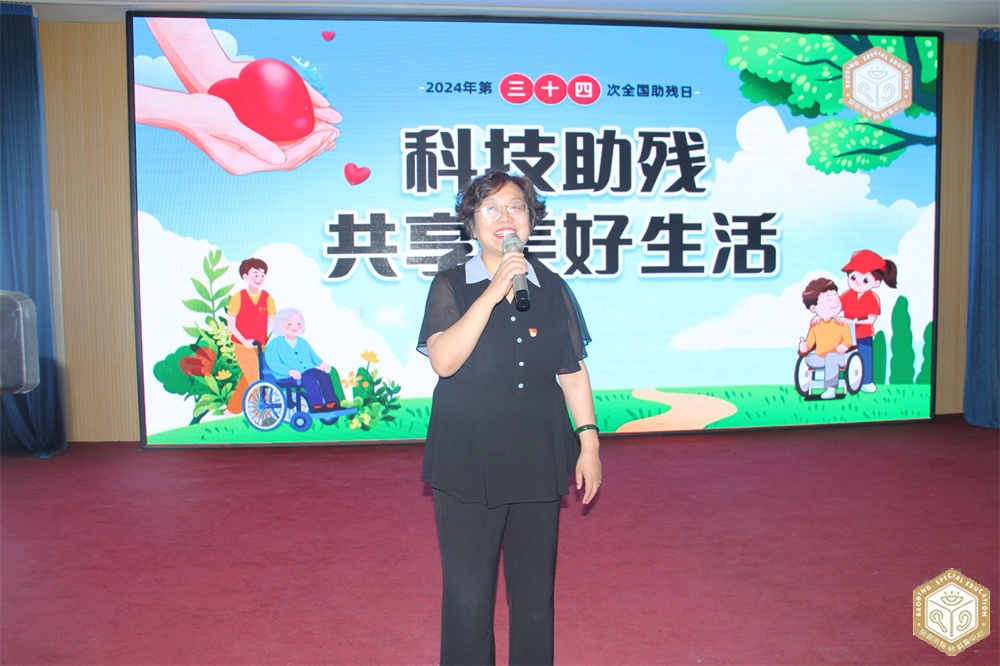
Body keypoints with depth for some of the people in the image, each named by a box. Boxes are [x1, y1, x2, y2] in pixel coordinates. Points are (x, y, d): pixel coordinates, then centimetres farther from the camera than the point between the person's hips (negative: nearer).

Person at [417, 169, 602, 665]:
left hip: (538, 458, 3)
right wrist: (495, 291, -21)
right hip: (467, 461, -2)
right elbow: (443, 360, -18)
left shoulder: (552, 289, 7)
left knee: (535, 588, 15)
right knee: (468, 593, 5)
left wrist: (588, 441, 4)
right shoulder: (450, 286, -2)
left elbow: (572, 371, 10)